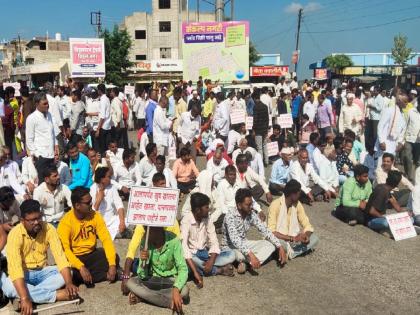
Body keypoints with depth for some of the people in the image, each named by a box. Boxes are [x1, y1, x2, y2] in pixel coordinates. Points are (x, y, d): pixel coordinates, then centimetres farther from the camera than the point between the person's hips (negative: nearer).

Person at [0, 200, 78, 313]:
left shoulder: (49, 229, -14)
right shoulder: (15, 234, -23)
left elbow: (60, 257, -20)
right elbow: (14, 266, -33)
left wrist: (69, 283, -36)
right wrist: (25, 298, -44)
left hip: (43, 272, 3)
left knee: (67, 273, -23)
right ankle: (57, 295, -27)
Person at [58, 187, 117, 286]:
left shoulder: (95, 215, -9)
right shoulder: (66, 221, -20)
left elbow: (106, 239, -14)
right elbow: (64, 249, -28)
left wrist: (112, 264, -26)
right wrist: (81, 267, -41)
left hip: (91, 254, 3)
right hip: (74, 257, -3)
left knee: (114, 258, -22)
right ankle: (104, 274, -17)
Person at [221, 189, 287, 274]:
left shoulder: (251, 214, -7)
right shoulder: (230, 216, -26)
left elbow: (264, 231, -4)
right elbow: (235, 240, -37)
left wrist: (280, 247, -14)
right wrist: (250, 255, -49)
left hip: (244, 244, 7)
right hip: (230, 247, -7)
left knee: (270, 245, -12)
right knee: (241, 255, -40)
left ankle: (247, 262, -24)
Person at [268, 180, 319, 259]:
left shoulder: (297, 204, -2)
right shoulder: (275, 205, -19)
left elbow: (307, 225, -2)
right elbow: (271, 231, -25)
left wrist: (306, 234, -25)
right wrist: (291, 238, -31)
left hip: (294, 238, 6)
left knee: (314, 239, -15)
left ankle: (289, 252, -19)